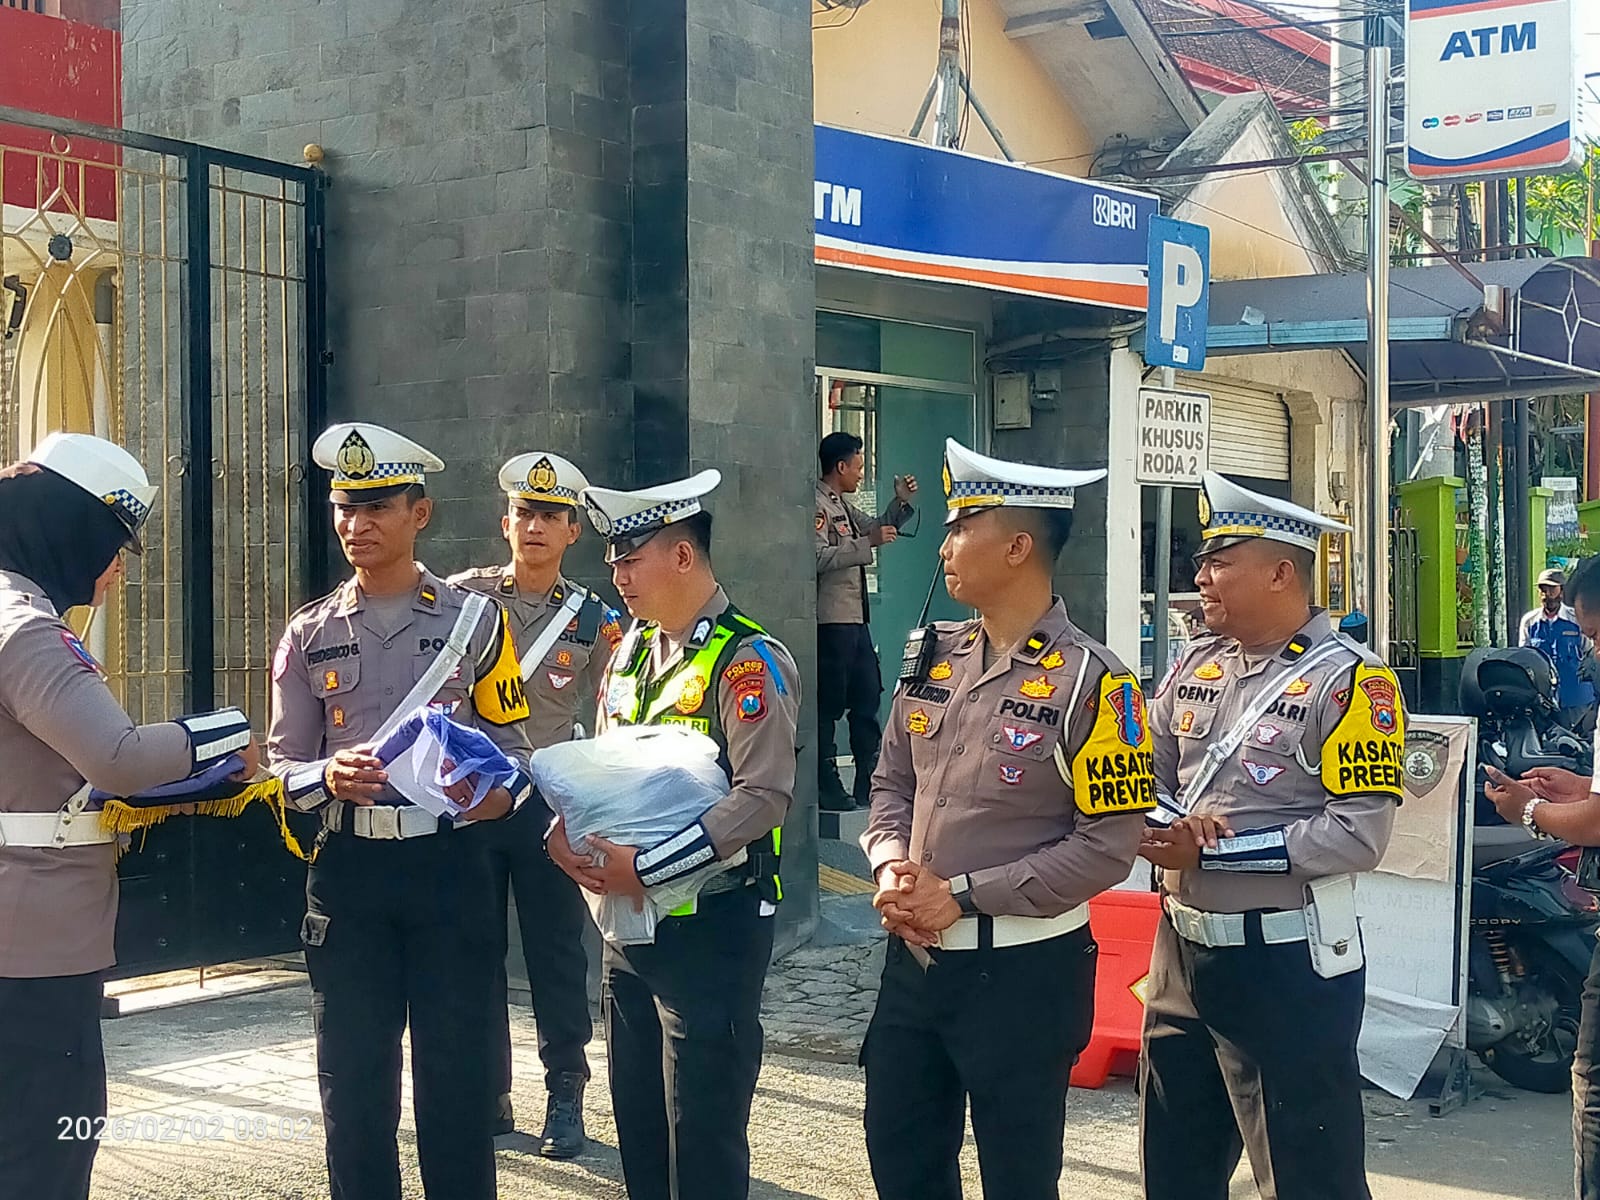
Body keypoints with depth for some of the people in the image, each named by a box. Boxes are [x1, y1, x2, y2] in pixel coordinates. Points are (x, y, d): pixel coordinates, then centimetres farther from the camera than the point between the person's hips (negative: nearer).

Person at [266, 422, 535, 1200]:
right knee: (353, 1076, 7)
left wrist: (495, 794, -18)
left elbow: (512, 747, 4)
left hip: (450, 866, -1)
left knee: (455, 1071, 5)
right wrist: (328, 778, -16)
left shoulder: (474, 620, 2)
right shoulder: (310, 634, 7)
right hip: (348, 872, 2)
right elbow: (282, 763, 6)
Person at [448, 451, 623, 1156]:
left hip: (548, 803, 0)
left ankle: (565, 1100, 15)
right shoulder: (462, 598, -1)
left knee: (557, 953, 4)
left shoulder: (594, 621, 1)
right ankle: (488, 1095, 22)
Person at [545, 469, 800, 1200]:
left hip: (711, 926, -8)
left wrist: (644, 867, -23)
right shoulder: (631, 653, 10)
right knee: (637, 1125, 16)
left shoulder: (747, 661, -14)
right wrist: (565, 831, -5)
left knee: (703, 1140, 1)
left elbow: (763, 796, -22)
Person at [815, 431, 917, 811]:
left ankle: (869, 785, 19)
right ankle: (827, 789, -1)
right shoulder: (816, 505, -12)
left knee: (868, 699, 12)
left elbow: (874, 529, 32)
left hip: (855, 618, 10)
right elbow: (819, 557, -22)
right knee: (829, 705, -6)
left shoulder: (843, 505, 19)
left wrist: (901, 502, 18)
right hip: (831, 620, -10)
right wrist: (868, 543, -21)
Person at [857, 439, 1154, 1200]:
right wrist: (891, 864, -9)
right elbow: (891, 784, 13)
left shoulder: (1088, 680, -15)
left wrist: (963, 895, -19)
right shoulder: (935, 657, 6)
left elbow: (1108, 845, -18)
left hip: (1023, 970, -6)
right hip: (913, 957, 7)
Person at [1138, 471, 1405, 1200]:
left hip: (1290, 966, -7)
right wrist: (1171, 824, -13)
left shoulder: (1347, 680, -13)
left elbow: (1358, 834, -21)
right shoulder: (1193, 669, 8)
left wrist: (1213, 851, -20)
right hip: (1181, 953, 7)